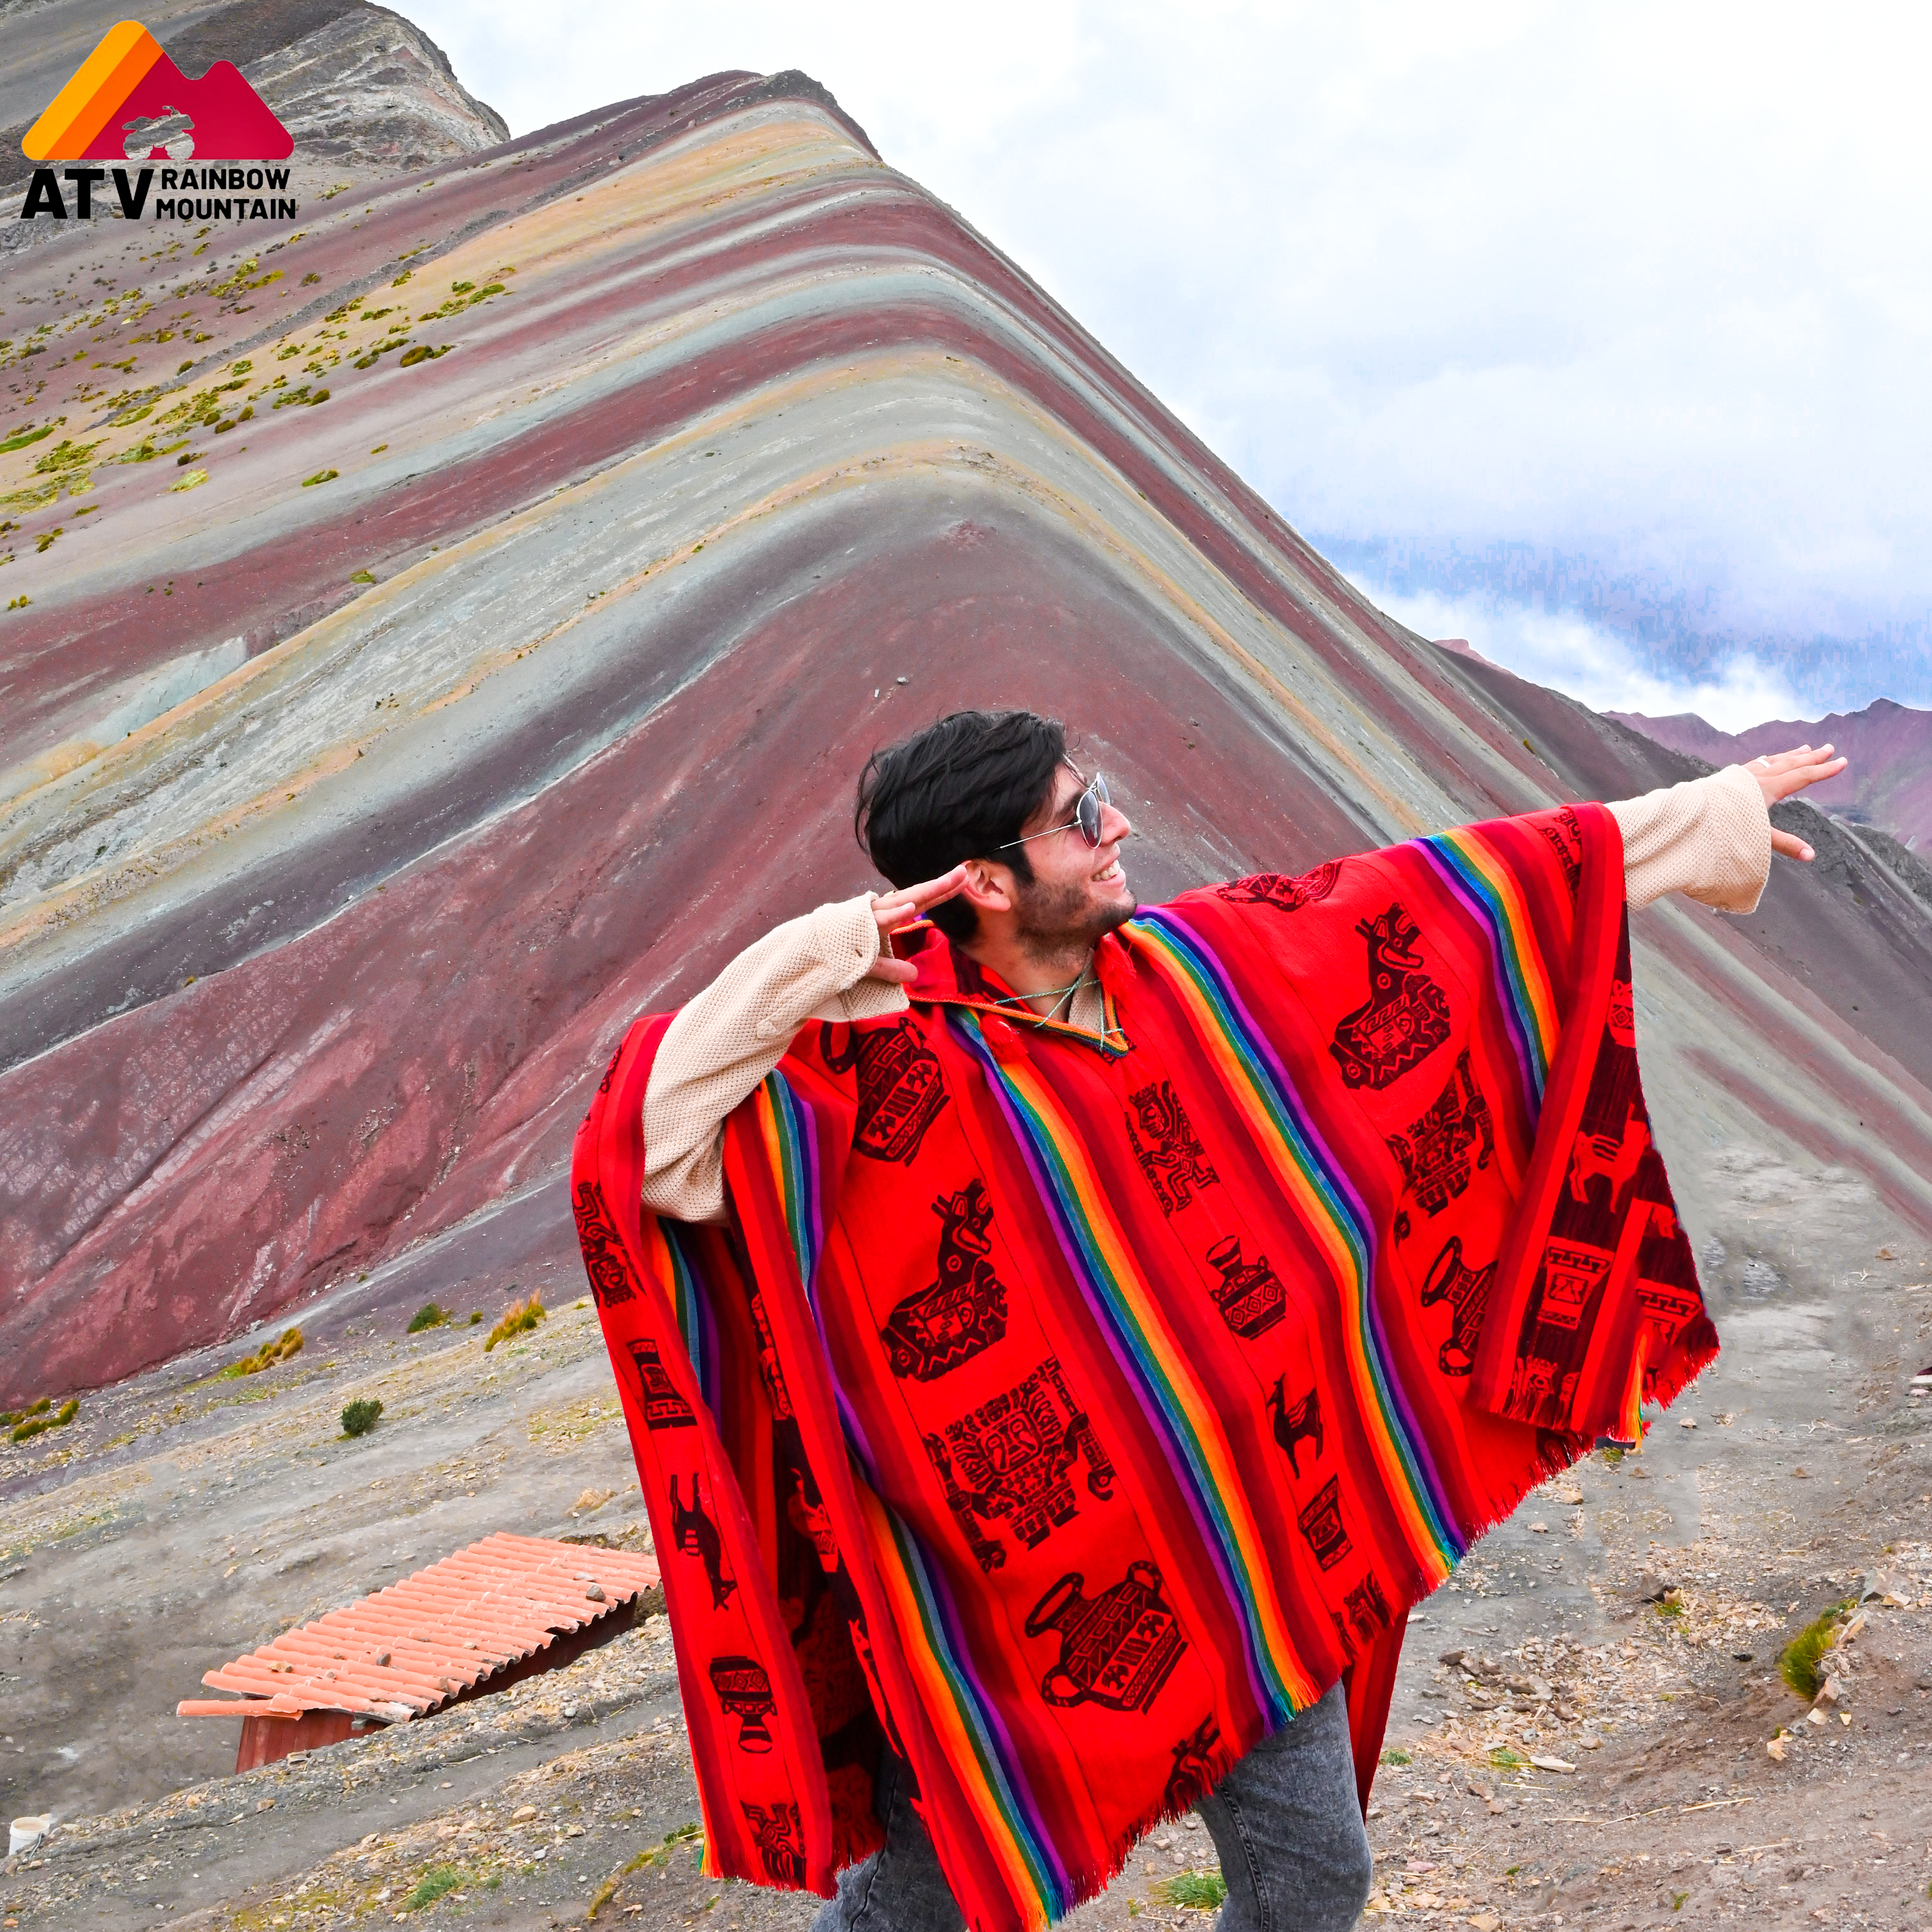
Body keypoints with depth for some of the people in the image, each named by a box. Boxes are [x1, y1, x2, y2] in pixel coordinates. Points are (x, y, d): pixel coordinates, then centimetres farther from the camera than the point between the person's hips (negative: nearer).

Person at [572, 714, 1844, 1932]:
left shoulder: (1209, 963, -2)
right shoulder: (889, 1065, -20)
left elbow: (1453, 897, 6)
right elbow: (660, 1151, -31)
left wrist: (1715, 815, 12)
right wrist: (808, 957, -36)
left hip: (1249, 1542, 5)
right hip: (1018, 1586, -5)